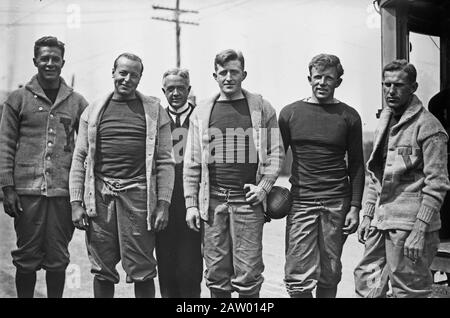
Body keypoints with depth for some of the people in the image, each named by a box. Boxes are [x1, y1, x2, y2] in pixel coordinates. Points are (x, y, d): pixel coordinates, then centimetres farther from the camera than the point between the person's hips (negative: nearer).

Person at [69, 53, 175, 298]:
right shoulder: (93, 111, 12)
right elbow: (79, 159, 10)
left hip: (138, 195, -2)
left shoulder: (154, 111, 7)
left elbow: (165, 161, 3)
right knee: (102, 270, 8)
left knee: (142, 272, 1)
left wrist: (163, 203, -5)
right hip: (100, 195, 2)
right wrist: (76, 202, 1)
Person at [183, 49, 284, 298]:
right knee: (216, 274, 6)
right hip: (212, 200, 2)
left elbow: (276, 152, 6)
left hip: (248, 199, -1)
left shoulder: (262, 108, 7)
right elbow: (192, 163, 9)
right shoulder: (201, 112, 11)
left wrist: (264, 186, -7)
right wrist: (191, 203, 4)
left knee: (248, 274, 0)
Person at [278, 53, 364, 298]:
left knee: (330, 275, 8)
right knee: (297, 277, -4)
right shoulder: (290, 113, 6)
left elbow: (356, 165, 7)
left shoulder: (348, 116, 5)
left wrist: (355, 207, 1)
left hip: (337, 204, 0)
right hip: (300, 202, 0)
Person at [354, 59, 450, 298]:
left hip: (409, 225, -7)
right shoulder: (384, 122, 14)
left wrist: (420, 230, -18)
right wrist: (367, 216, 14)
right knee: (367, 287, 11)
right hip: (380, 224, 7)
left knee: (408, 291, 3)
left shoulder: (427, 126, -10)